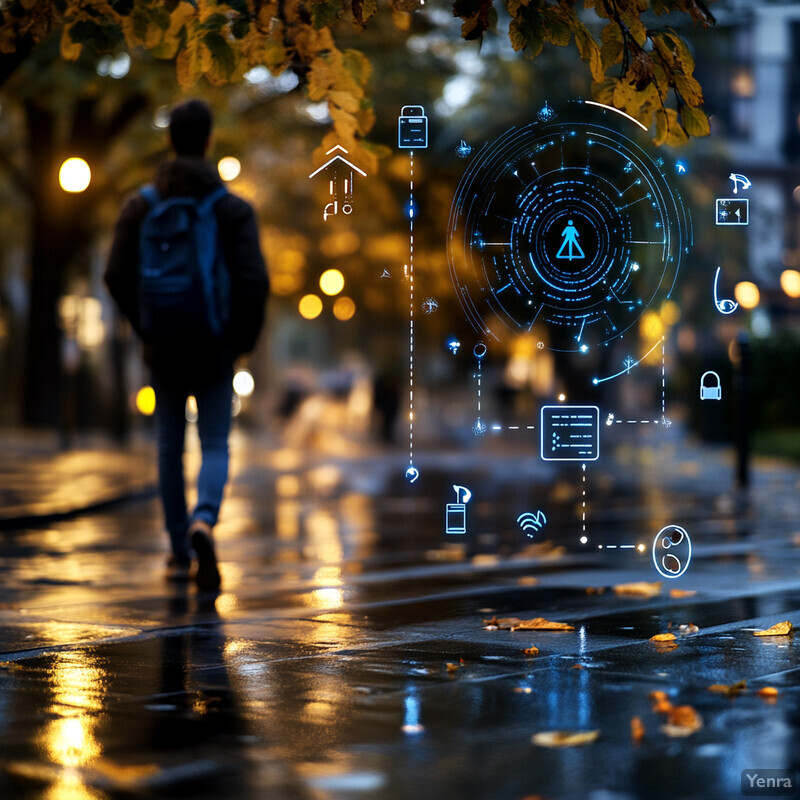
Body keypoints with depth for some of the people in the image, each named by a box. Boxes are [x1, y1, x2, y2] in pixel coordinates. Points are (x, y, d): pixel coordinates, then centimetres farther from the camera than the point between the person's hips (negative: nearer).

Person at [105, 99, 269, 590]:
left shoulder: (141, 206, -1)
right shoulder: (234, 209, -7)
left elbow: (117, 276, -4)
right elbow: (254, 281, -14)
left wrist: (146, 328, 11)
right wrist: (245, 339, 1)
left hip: (164, 347, 2)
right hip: (215, 348, -2)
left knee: (170, 449, 14)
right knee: (215, 447, 3)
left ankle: (180, 555, 19)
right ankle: (204, 521, -26)